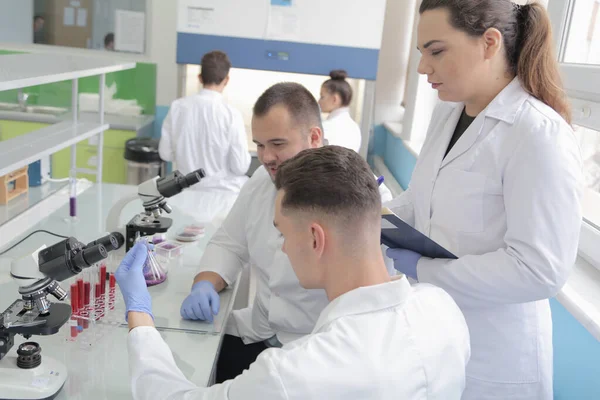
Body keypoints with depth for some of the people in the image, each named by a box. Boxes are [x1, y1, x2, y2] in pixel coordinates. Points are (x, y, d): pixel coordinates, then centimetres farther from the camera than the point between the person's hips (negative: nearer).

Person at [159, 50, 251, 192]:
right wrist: (243, 147, 6)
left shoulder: (177, 107, -7)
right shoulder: (231, 114, -19)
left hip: (188, 188, 5)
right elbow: (240, 167, -15)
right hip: (222, 191, -5)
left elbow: (165, 153, 2)